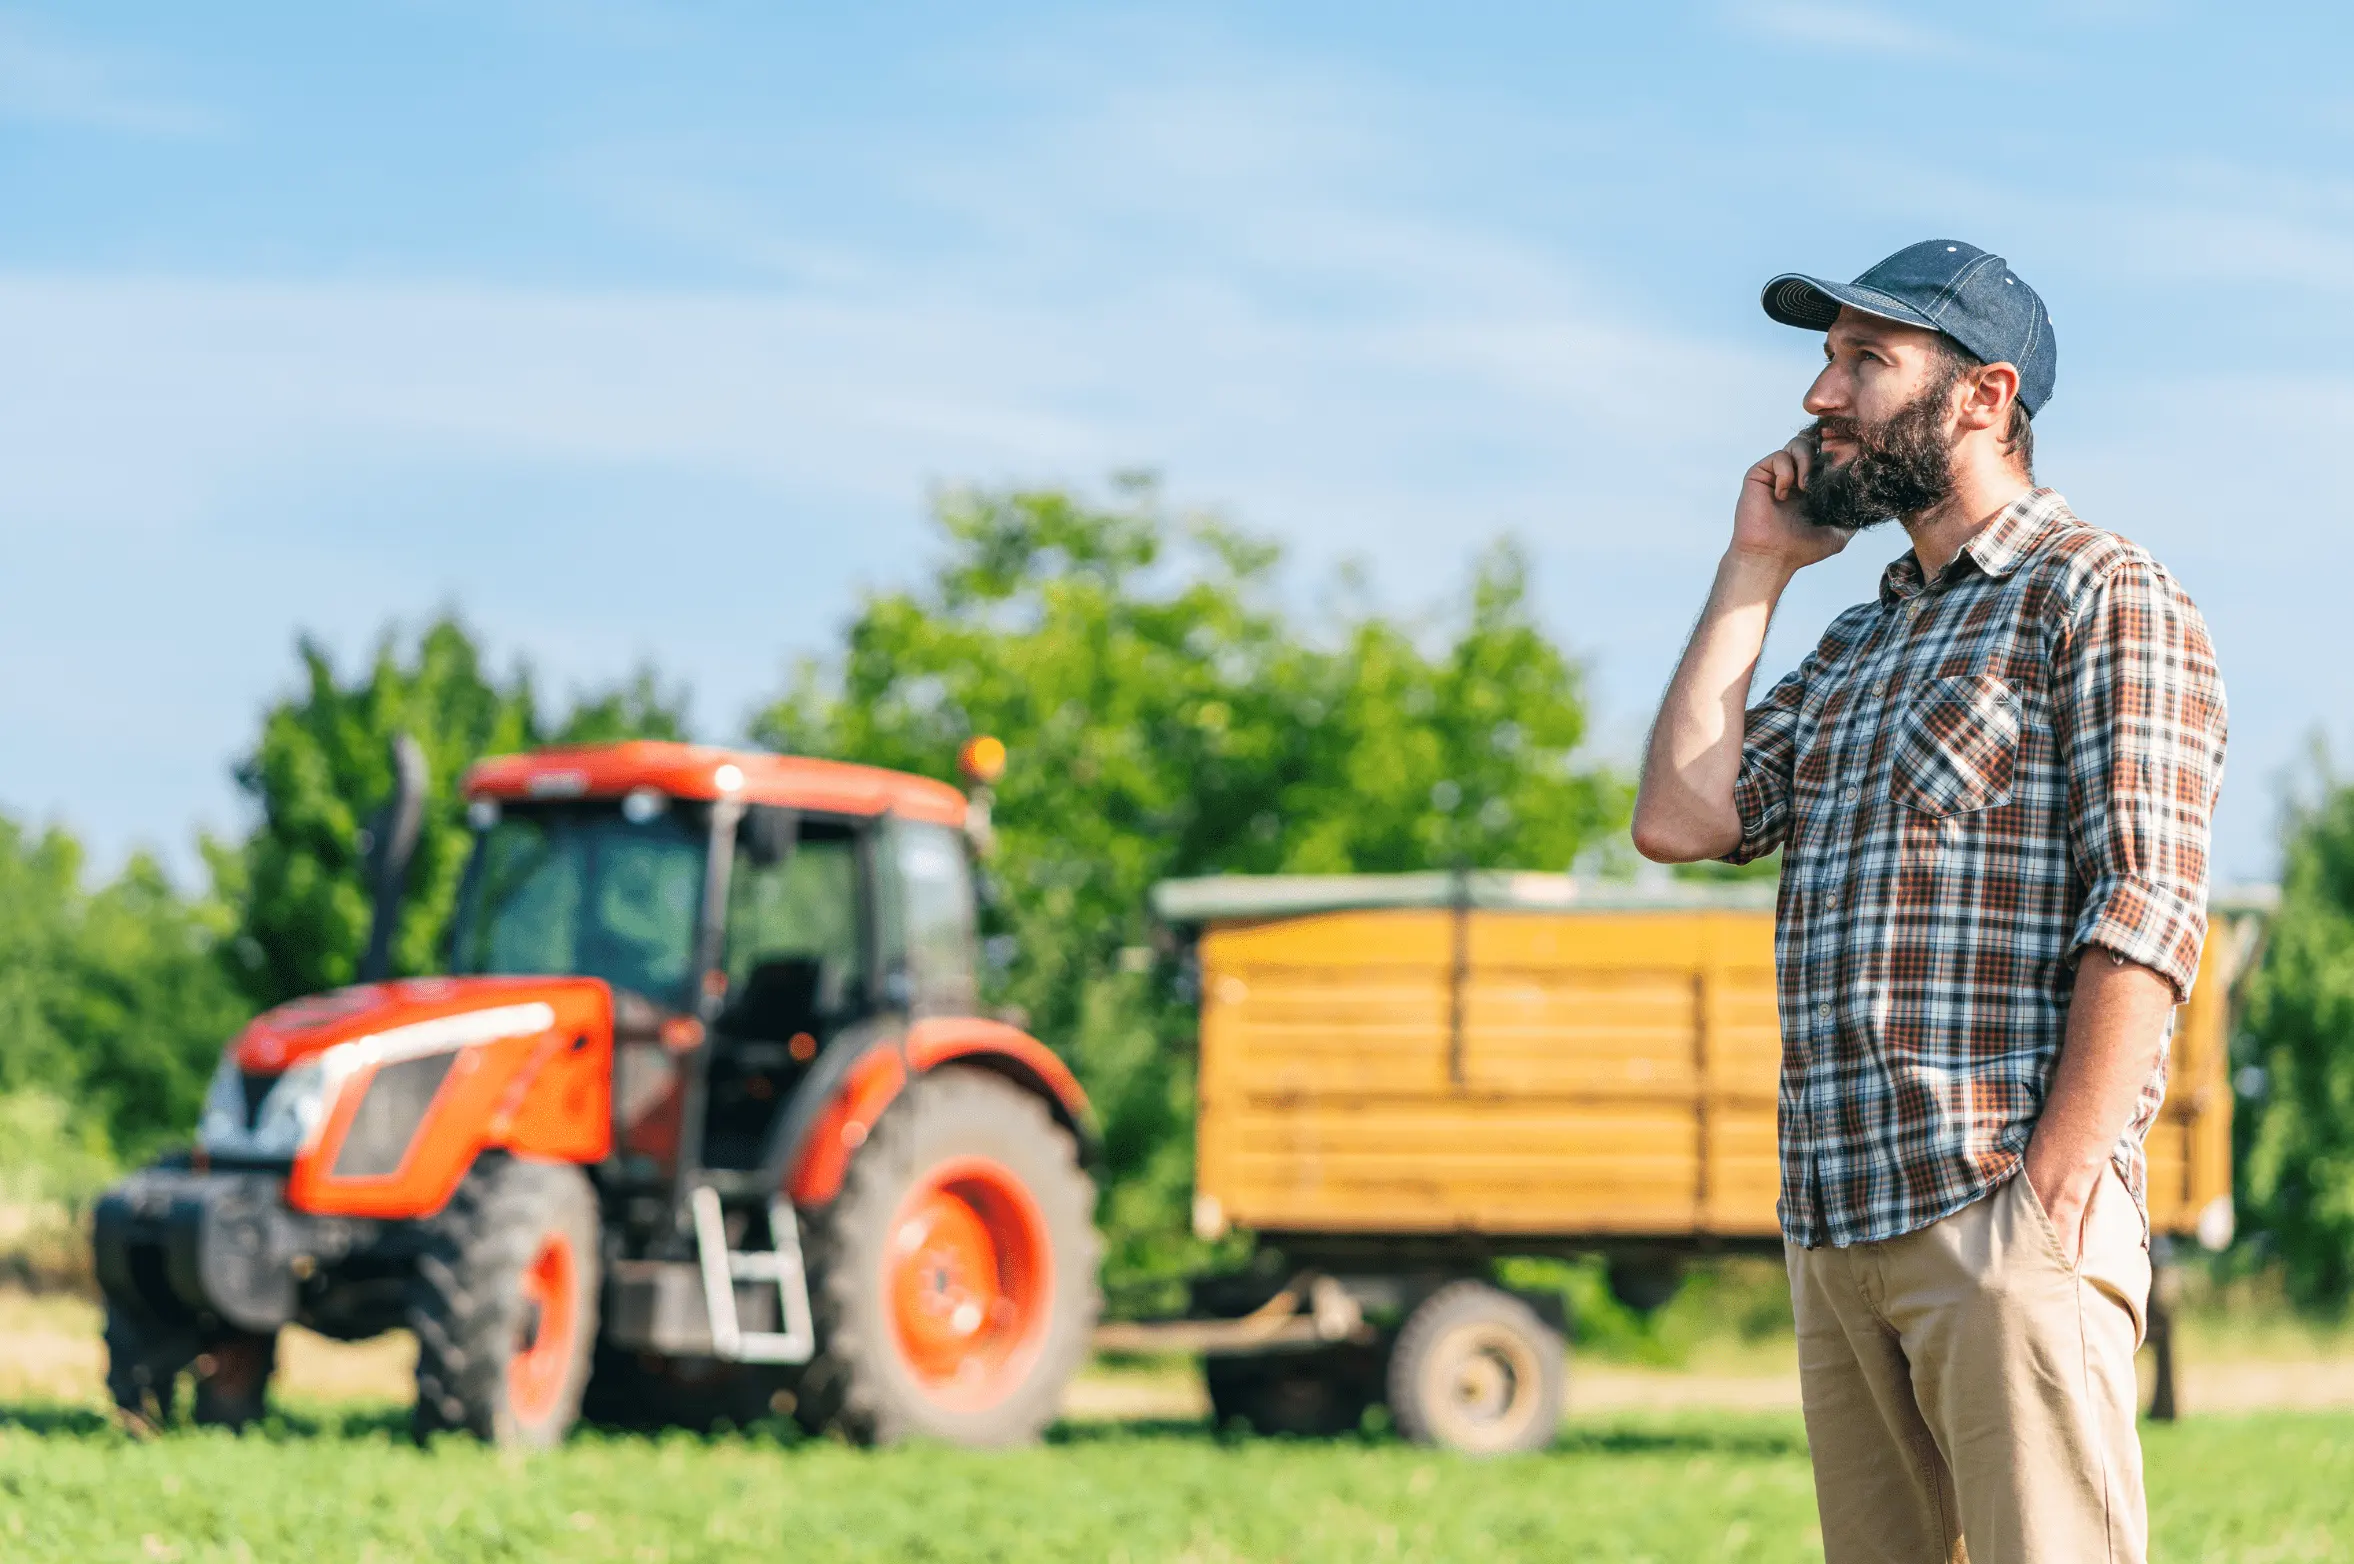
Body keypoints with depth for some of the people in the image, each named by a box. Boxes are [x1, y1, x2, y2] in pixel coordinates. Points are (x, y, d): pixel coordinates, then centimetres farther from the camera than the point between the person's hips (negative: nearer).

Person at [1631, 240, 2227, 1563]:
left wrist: (2049, 1196, -19)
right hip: (1836, 1233, 8)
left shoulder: (2103, 598, -3)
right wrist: (1755, 568, 14)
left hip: (2007, 1221, -8)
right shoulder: (1861, 643, 22)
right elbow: (1682, 819, 10)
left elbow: (2147, 916, -13)